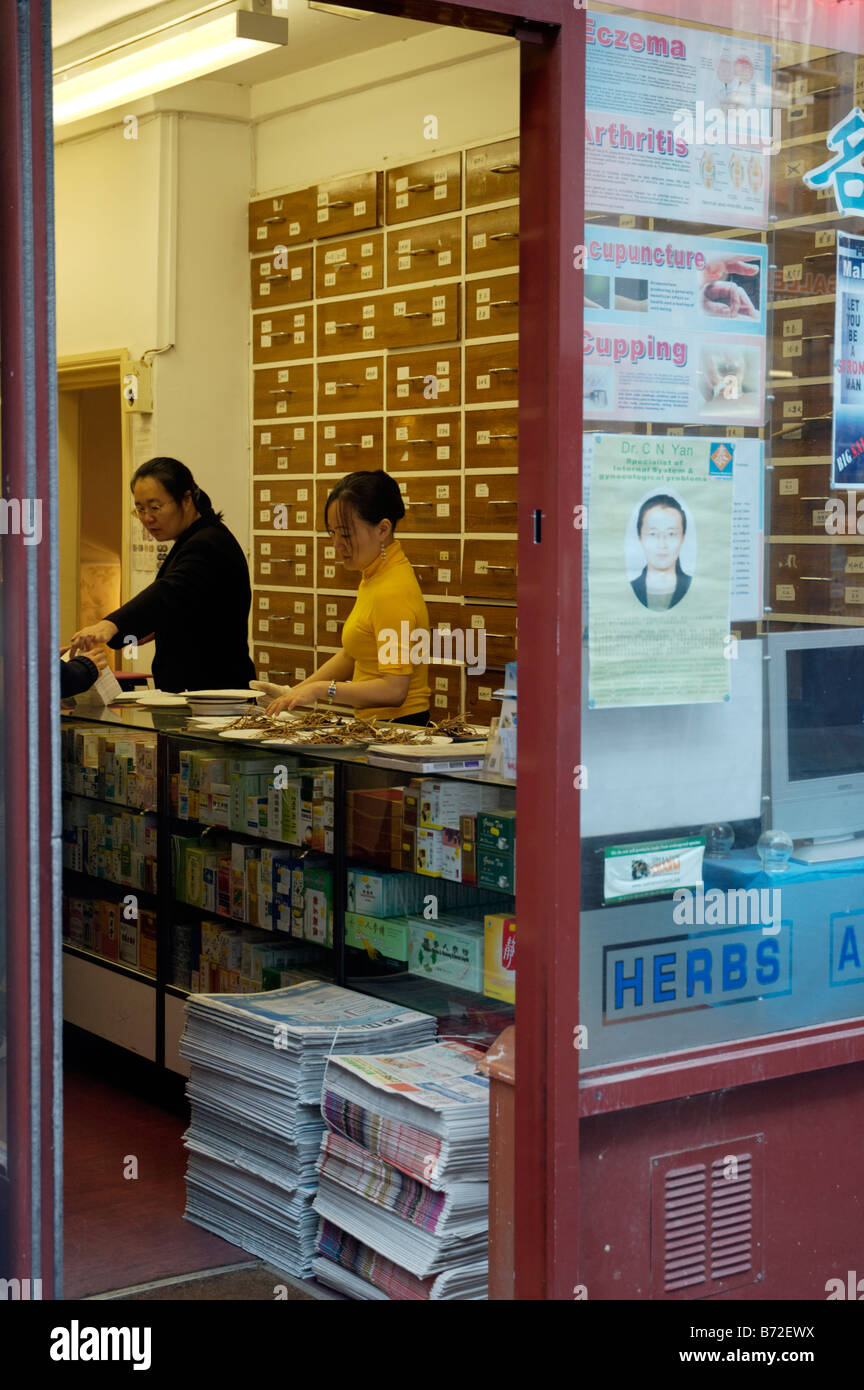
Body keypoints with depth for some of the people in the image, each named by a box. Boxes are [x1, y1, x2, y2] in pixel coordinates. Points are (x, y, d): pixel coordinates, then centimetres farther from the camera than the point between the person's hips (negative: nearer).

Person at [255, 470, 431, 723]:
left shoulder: (392, 592, -15)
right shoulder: (373, 576, 13)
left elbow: (394, 690, -20)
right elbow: (351, 656, 22)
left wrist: (323, 689, -18)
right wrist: (294, 692, 14)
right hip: (376, 726, 8)